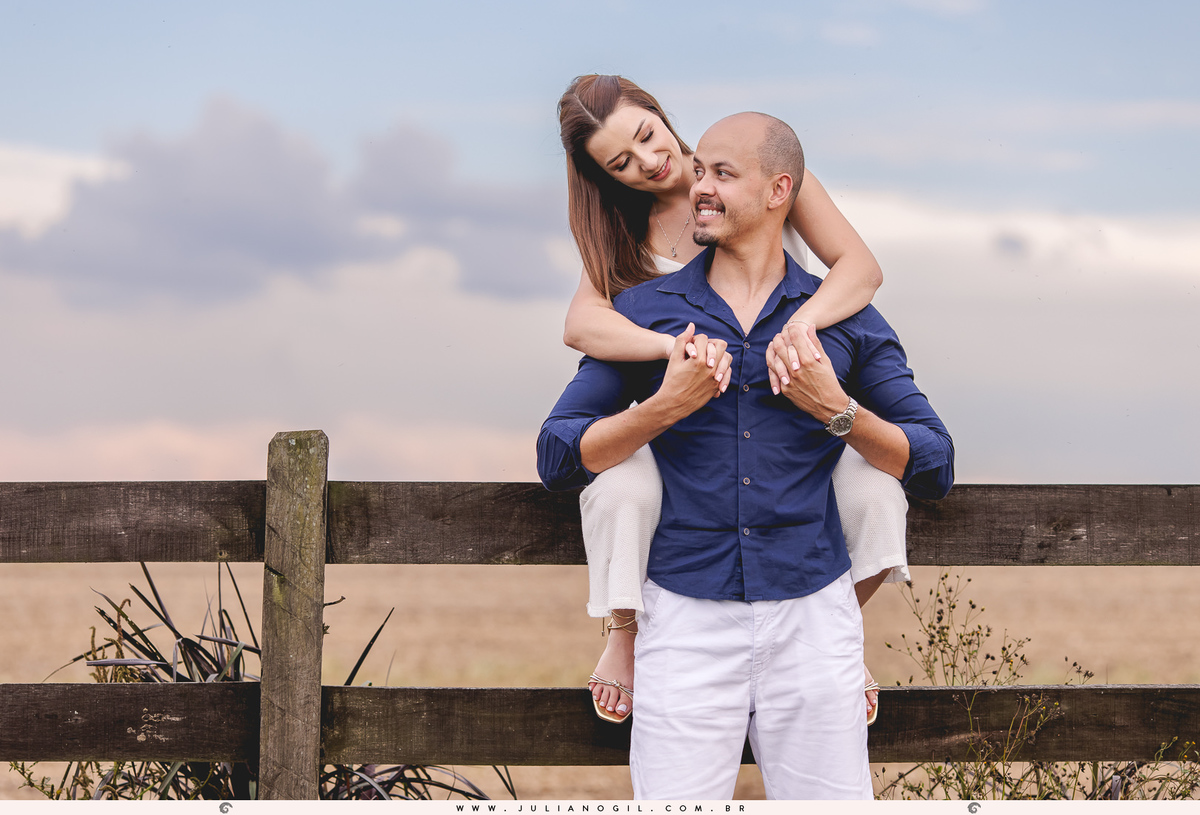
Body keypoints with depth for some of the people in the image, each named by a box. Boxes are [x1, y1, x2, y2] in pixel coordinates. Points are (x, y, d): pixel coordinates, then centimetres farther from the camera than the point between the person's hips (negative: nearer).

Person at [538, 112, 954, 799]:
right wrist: (665, 406, -9)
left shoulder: (846, 319, 8)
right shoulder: (645, 311, 9)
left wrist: (836, 409, -9)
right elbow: (557, 459, 4)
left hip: (812, 614, 0)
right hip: (687, 615, 0)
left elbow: (935, 468, 5)